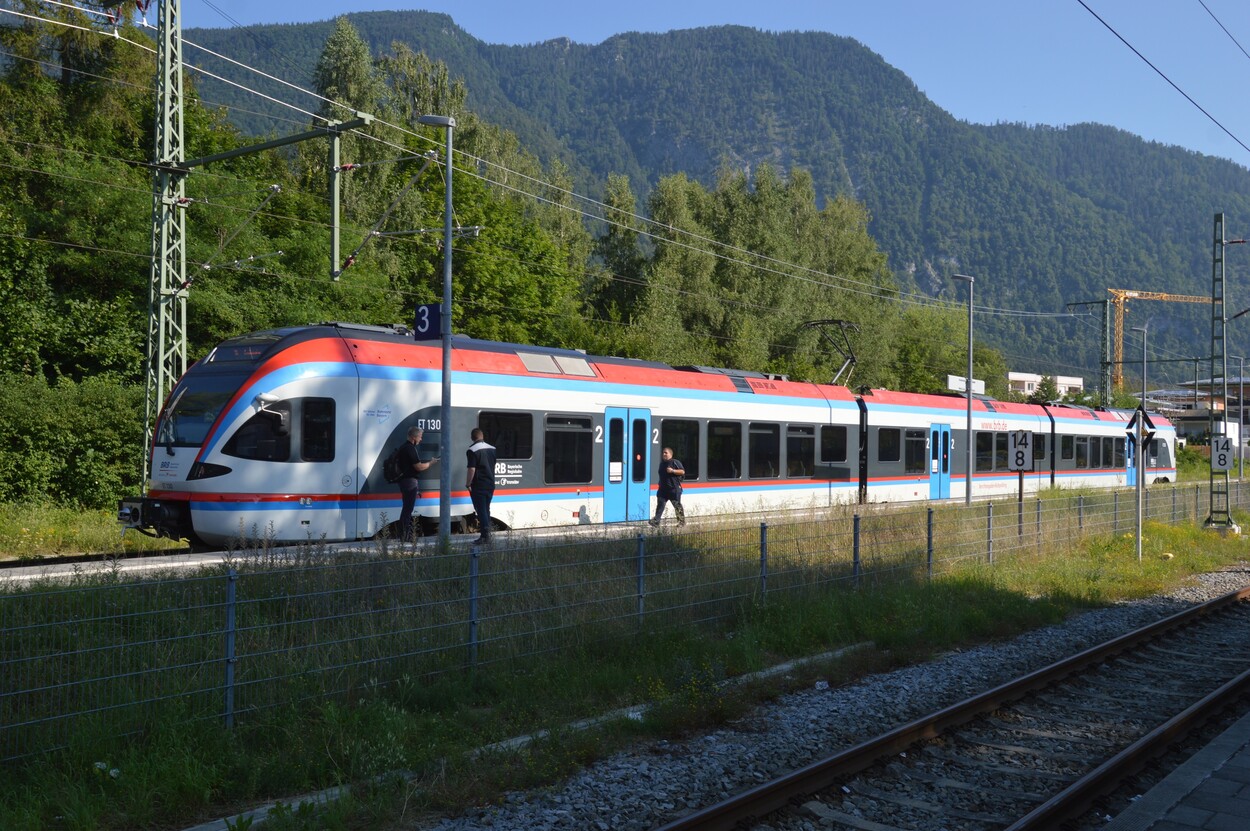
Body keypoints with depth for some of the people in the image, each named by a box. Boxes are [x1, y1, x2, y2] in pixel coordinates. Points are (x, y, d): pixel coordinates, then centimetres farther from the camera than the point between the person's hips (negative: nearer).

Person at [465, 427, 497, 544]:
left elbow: (472, 469, -19)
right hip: (490, 485, 7)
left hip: (478, 486, -7)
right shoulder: (492, 449, 9)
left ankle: (485, 536, -9)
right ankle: (487, 535, 17)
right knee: (486, 510, 15)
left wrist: (468, 484, -11)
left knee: (481, 510, -4)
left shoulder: (473, 450, -14)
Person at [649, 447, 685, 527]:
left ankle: (682, 521, 10)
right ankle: (656, 520, -4)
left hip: (674, 489, -6)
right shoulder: (662, 464, 17)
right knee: (660, 504, -2)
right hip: (663, 489, 6)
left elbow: (682, 472, -11)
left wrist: (673, 471, -20)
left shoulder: (675, 462, -5)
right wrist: (660, 484, 22)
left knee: (677, 505, 0)